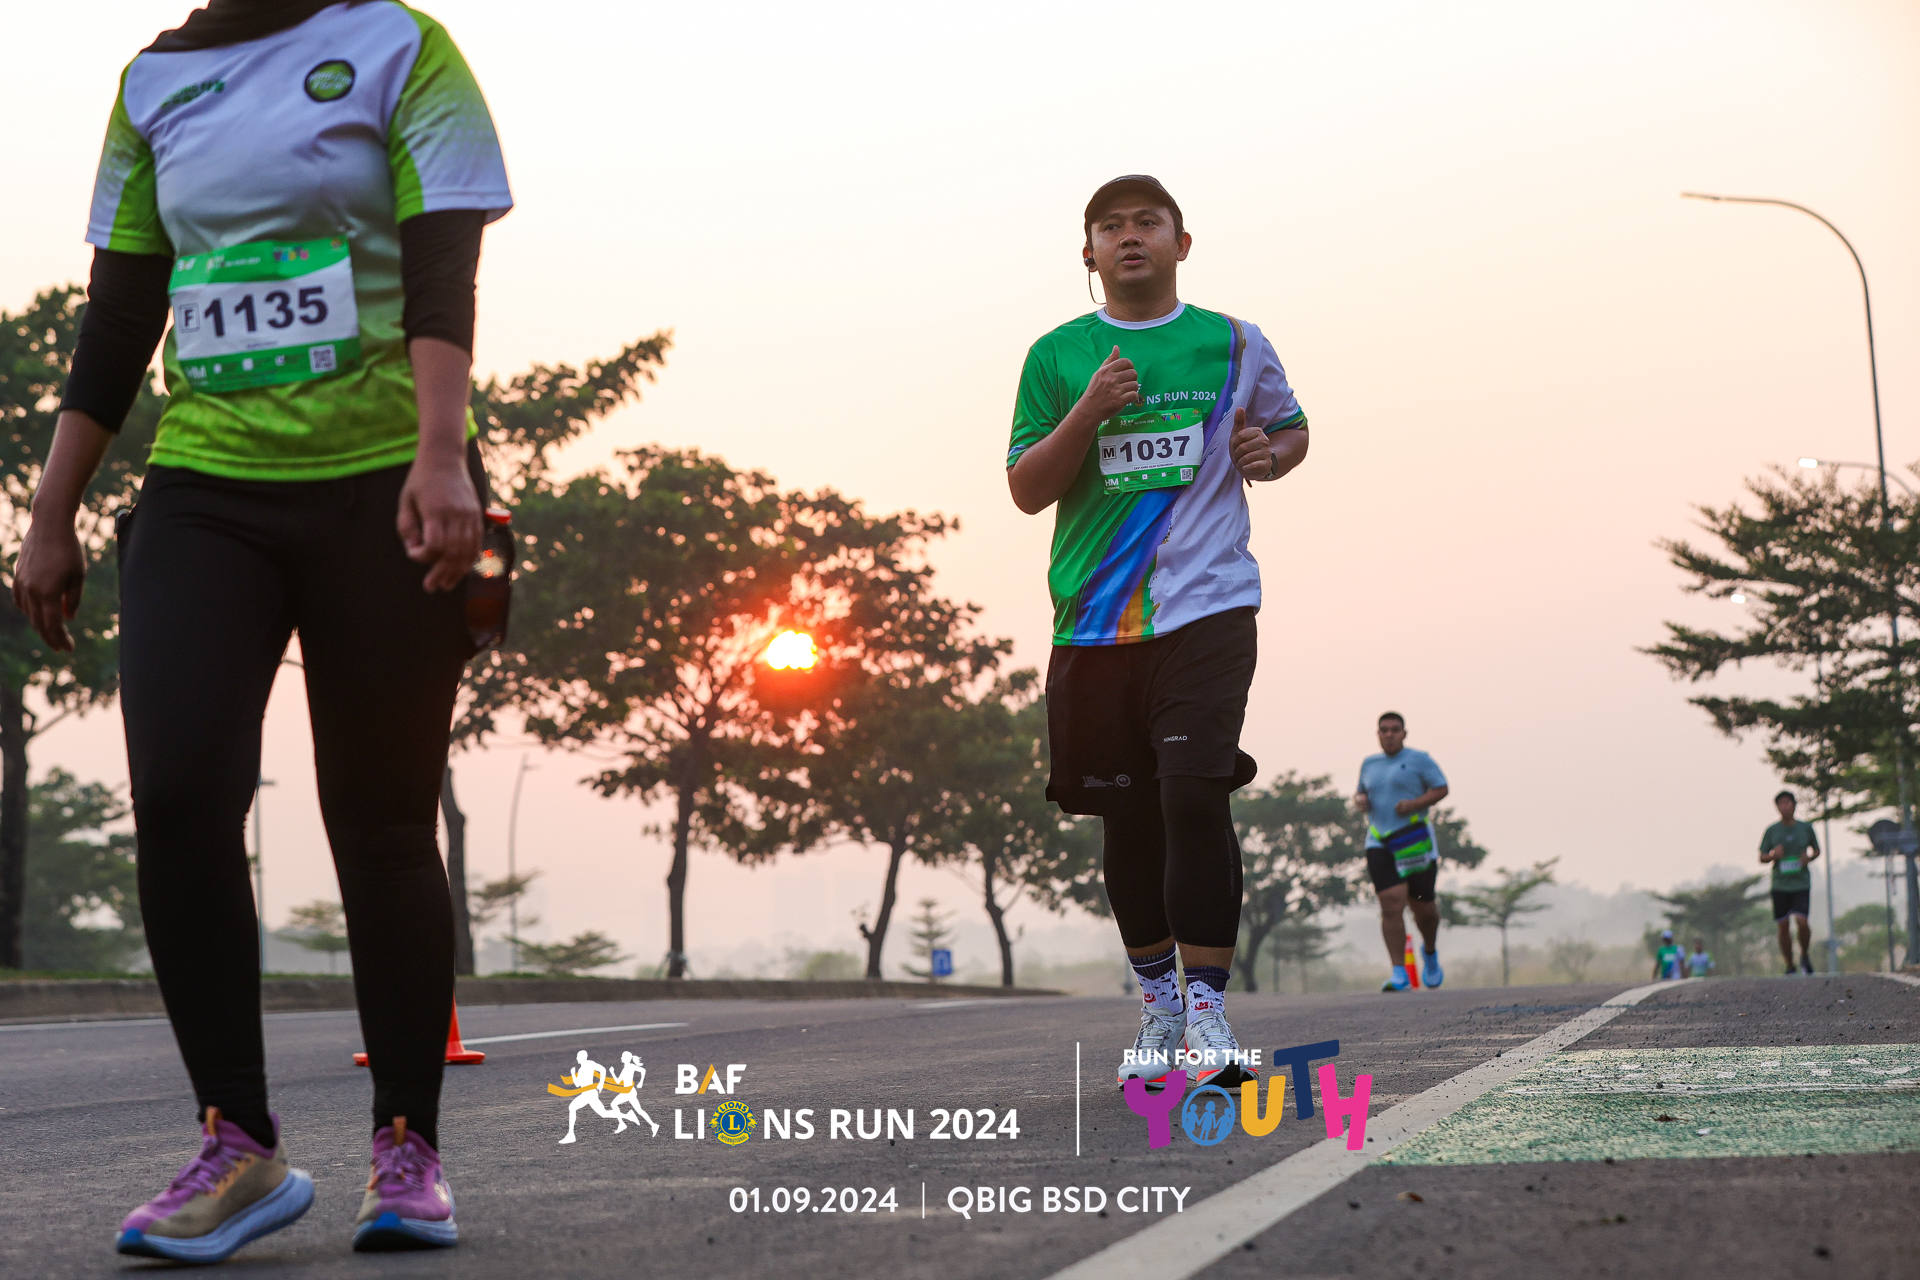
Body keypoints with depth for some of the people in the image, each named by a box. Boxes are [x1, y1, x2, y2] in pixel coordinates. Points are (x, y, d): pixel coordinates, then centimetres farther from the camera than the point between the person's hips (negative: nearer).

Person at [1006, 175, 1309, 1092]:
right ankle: (1156, 1001, 23)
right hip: (1093, 621, 2)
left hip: (1206, 609, -2)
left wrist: (1268, 453, 0)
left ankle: (1207, 1001, -6)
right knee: (1127, 816, 7)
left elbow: (1293, 430, 23)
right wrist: (1089, 410, -11)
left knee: (1194, 795, -16)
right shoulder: (1057, 356, 8)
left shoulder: (1233, 345, 8)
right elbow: (1026, 490, 3)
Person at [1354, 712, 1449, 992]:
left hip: (1415, 841, -2)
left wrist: (1414, 804, -17)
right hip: (1380, 843, 2)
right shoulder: (1369, 764, 15)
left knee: (1423, 906, 6)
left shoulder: (1419, 759, 1)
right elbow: (1361, 791, 28)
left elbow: (1441, 789, -2)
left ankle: (1430, 952, 38)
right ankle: (1399, 973, -14)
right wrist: (1359, 800, 4)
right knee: (1391, 905, -13)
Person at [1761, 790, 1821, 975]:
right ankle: (1790, 965, 16)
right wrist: (1773, 856, -13)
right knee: (1783, 927, 0)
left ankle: (1805, 956, 9)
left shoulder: (1805, 827, 3)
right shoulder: (1772, 831, 3)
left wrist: (1809, 858, -5)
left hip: (1802, 884, -1)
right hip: (1780, 885, 1)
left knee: (1801, 921, -17)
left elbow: (1817, 850, 16)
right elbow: (1762, 858, 9)